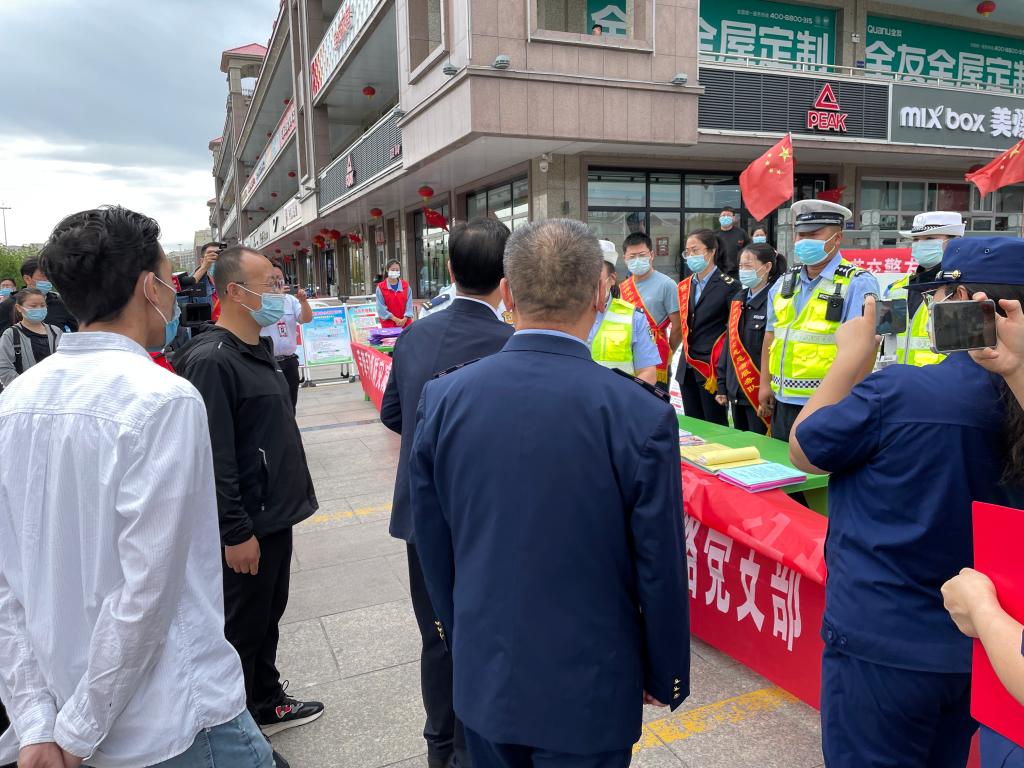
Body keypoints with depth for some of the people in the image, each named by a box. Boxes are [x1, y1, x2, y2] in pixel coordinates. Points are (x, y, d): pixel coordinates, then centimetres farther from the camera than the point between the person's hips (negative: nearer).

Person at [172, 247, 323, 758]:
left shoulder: (259, 350, 10)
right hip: (247, 527, -9)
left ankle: (266, 704, 39)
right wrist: (236, 532, -21)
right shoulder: (211, 360, -21)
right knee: (241, 629, 8)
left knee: (267, 618, 21)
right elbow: (213, 457, -24)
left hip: (275, 514, 9)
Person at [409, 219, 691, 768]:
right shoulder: (641, 415, -23)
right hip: (588, 686, -2)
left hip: (483, 674, 3)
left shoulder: (443, 398, -12)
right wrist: (666, 677, 4)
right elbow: (661, 570, -14)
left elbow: (433, 545, -1)